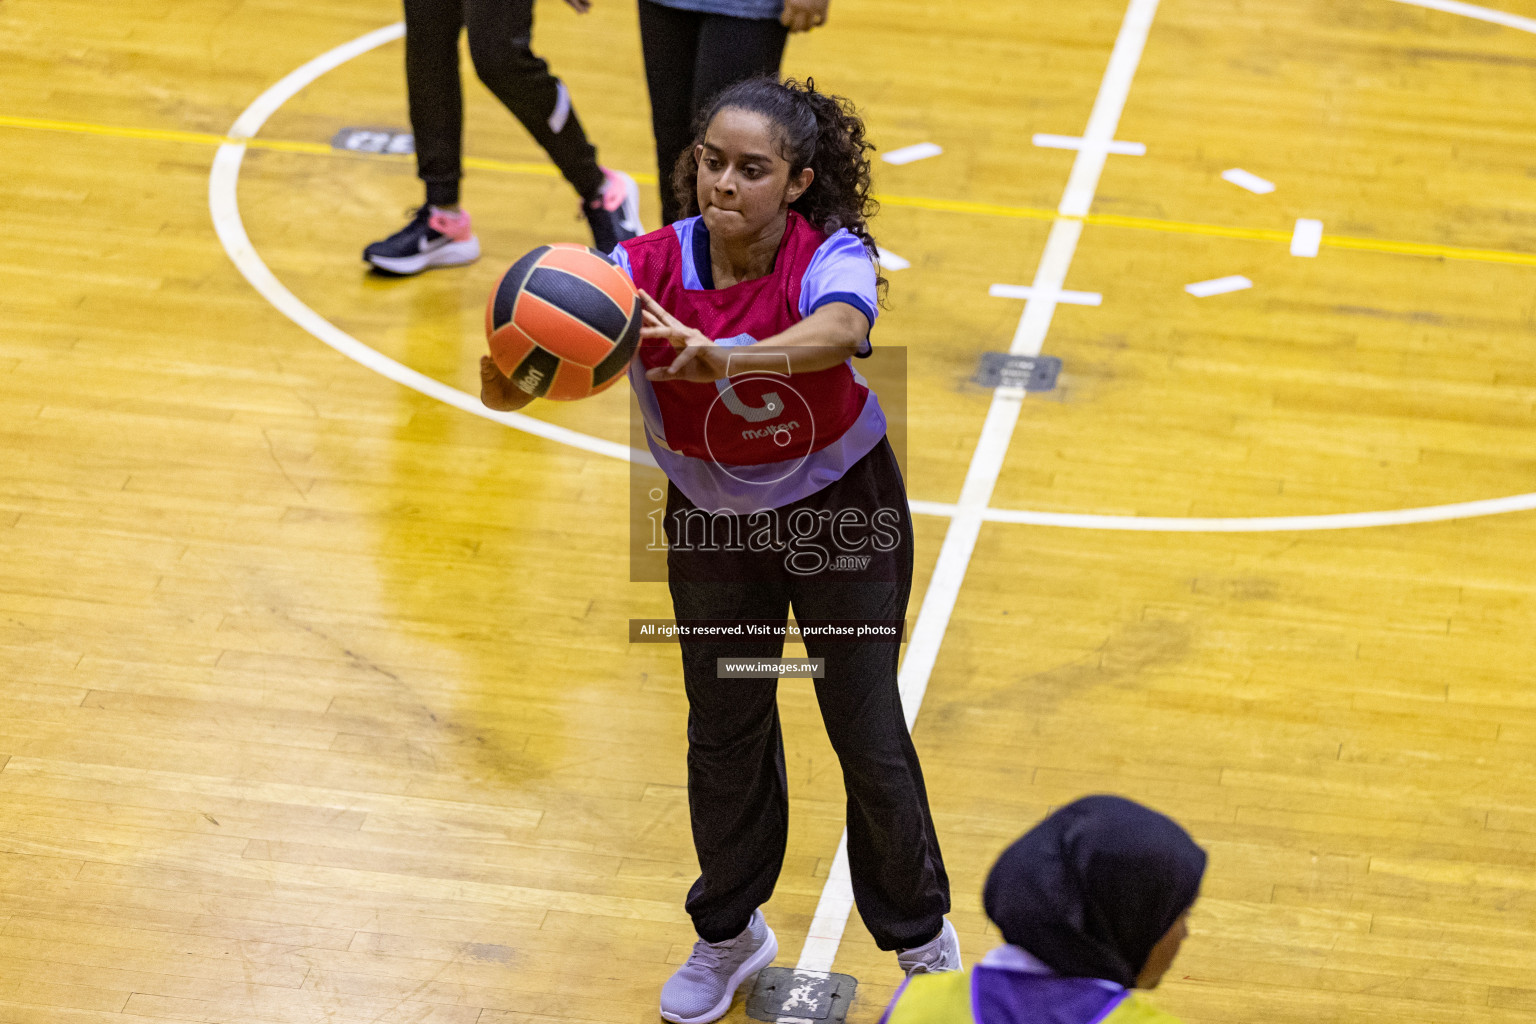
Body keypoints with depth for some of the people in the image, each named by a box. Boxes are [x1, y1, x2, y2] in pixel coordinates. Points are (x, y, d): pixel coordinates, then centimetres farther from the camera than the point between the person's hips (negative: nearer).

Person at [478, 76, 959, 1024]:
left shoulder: (830, 258, -28)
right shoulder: (648, 270, -23)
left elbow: (838, 332, -54)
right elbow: (506, 392, -29)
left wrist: (720, 356, -71)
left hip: (844, 510, -2)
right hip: (713, 518, 3)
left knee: (867, 732, 2)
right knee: (724, 731, 10)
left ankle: (923, 937, 27)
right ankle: (731, 933, 35)